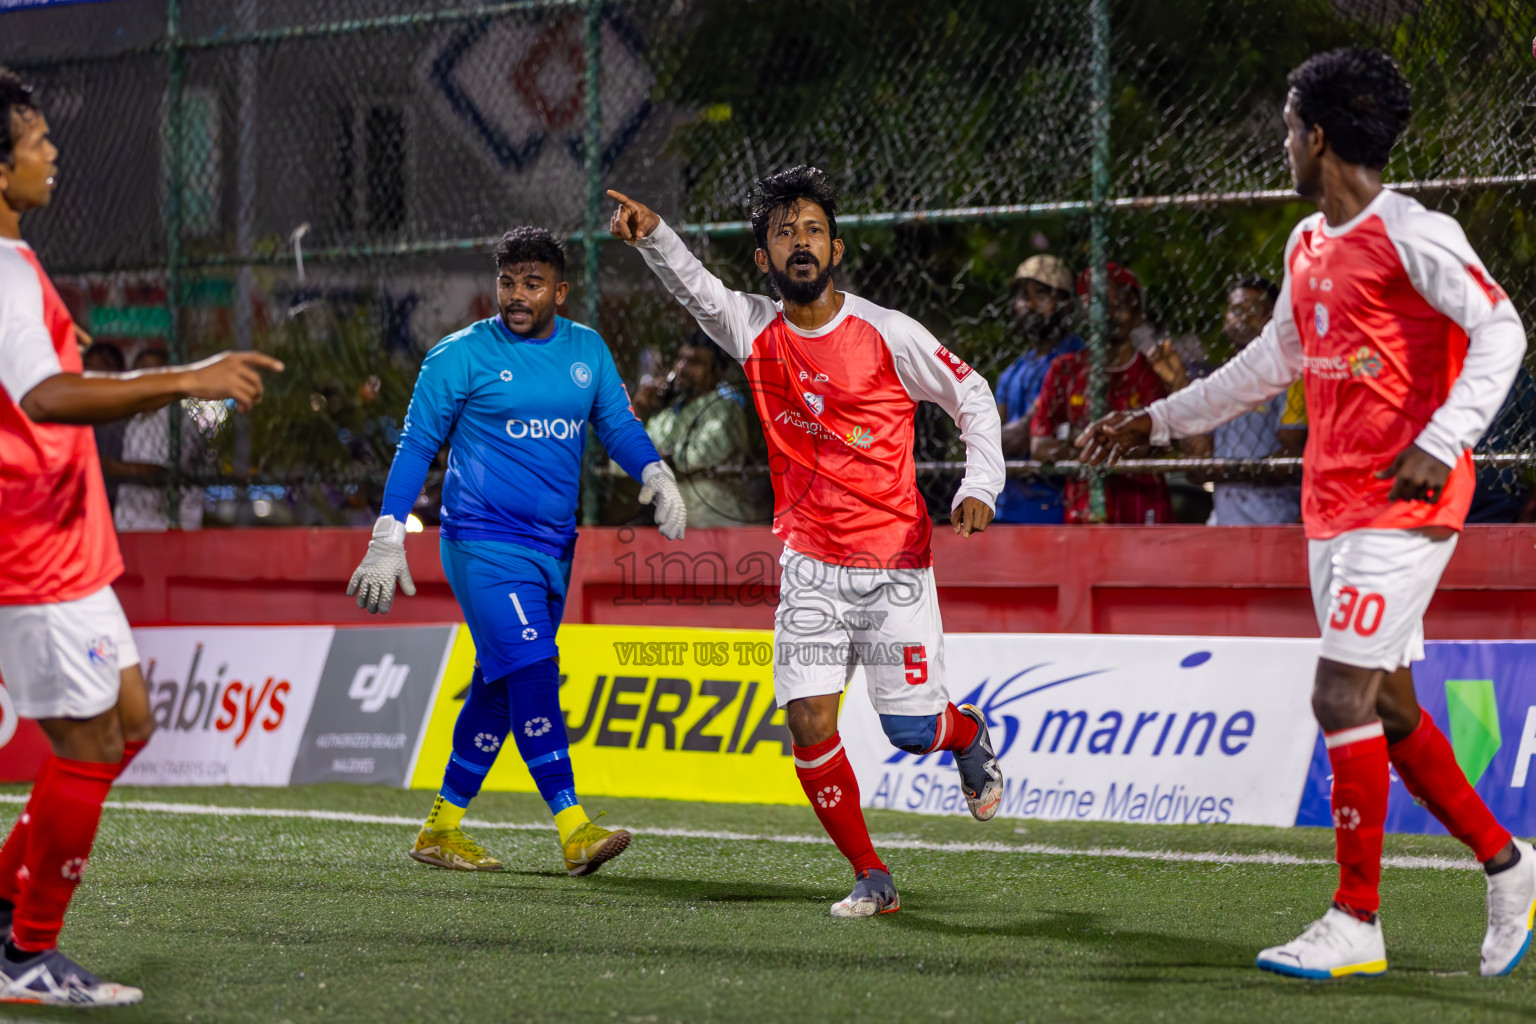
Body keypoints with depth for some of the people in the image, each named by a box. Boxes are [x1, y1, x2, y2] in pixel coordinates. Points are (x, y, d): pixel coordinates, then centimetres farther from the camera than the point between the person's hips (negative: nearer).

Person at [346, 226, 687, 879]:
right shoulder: (461, 355, -4)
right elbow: (417, 444, -1)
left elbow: (618, 425, 11)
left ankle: (442, 827, 20)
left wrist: (655, 473, -10)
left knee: (500, 687, 9)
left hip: (553, 547, 6)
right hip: (483, 541, -6)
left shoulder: (587, 350, 10)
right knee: (533, 672, -18)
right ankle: (574, 830, -23)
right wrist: (388, 539, -5)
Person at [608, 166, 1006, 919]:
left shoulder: (887, 334, -8)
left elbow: (973, 398, 2)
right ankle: (871, 878, 4)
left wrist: (979, 488, -11)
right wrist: (651, 236, -34)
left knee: (911, 732, -1)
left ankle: (968, 734, 37)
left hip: (894, 560, -2)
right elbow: (694, 287, -14)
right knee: (809, 721, -11)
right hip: (809, 561, 2)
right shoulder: (756, 330, 1)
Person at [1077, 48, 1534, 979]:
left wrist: (1441, 445, -27)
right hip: (1334, 506, 9)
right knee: (1386, 705, 10)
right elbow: (1275, 361, 28)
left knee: (1343, 697, -11)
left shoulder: (1412, 236, -12)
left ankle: (1357, 926, -5)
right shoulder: (1309, 245, 15)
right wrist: (1158, 422, 30)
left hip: (1403, 505, -9)